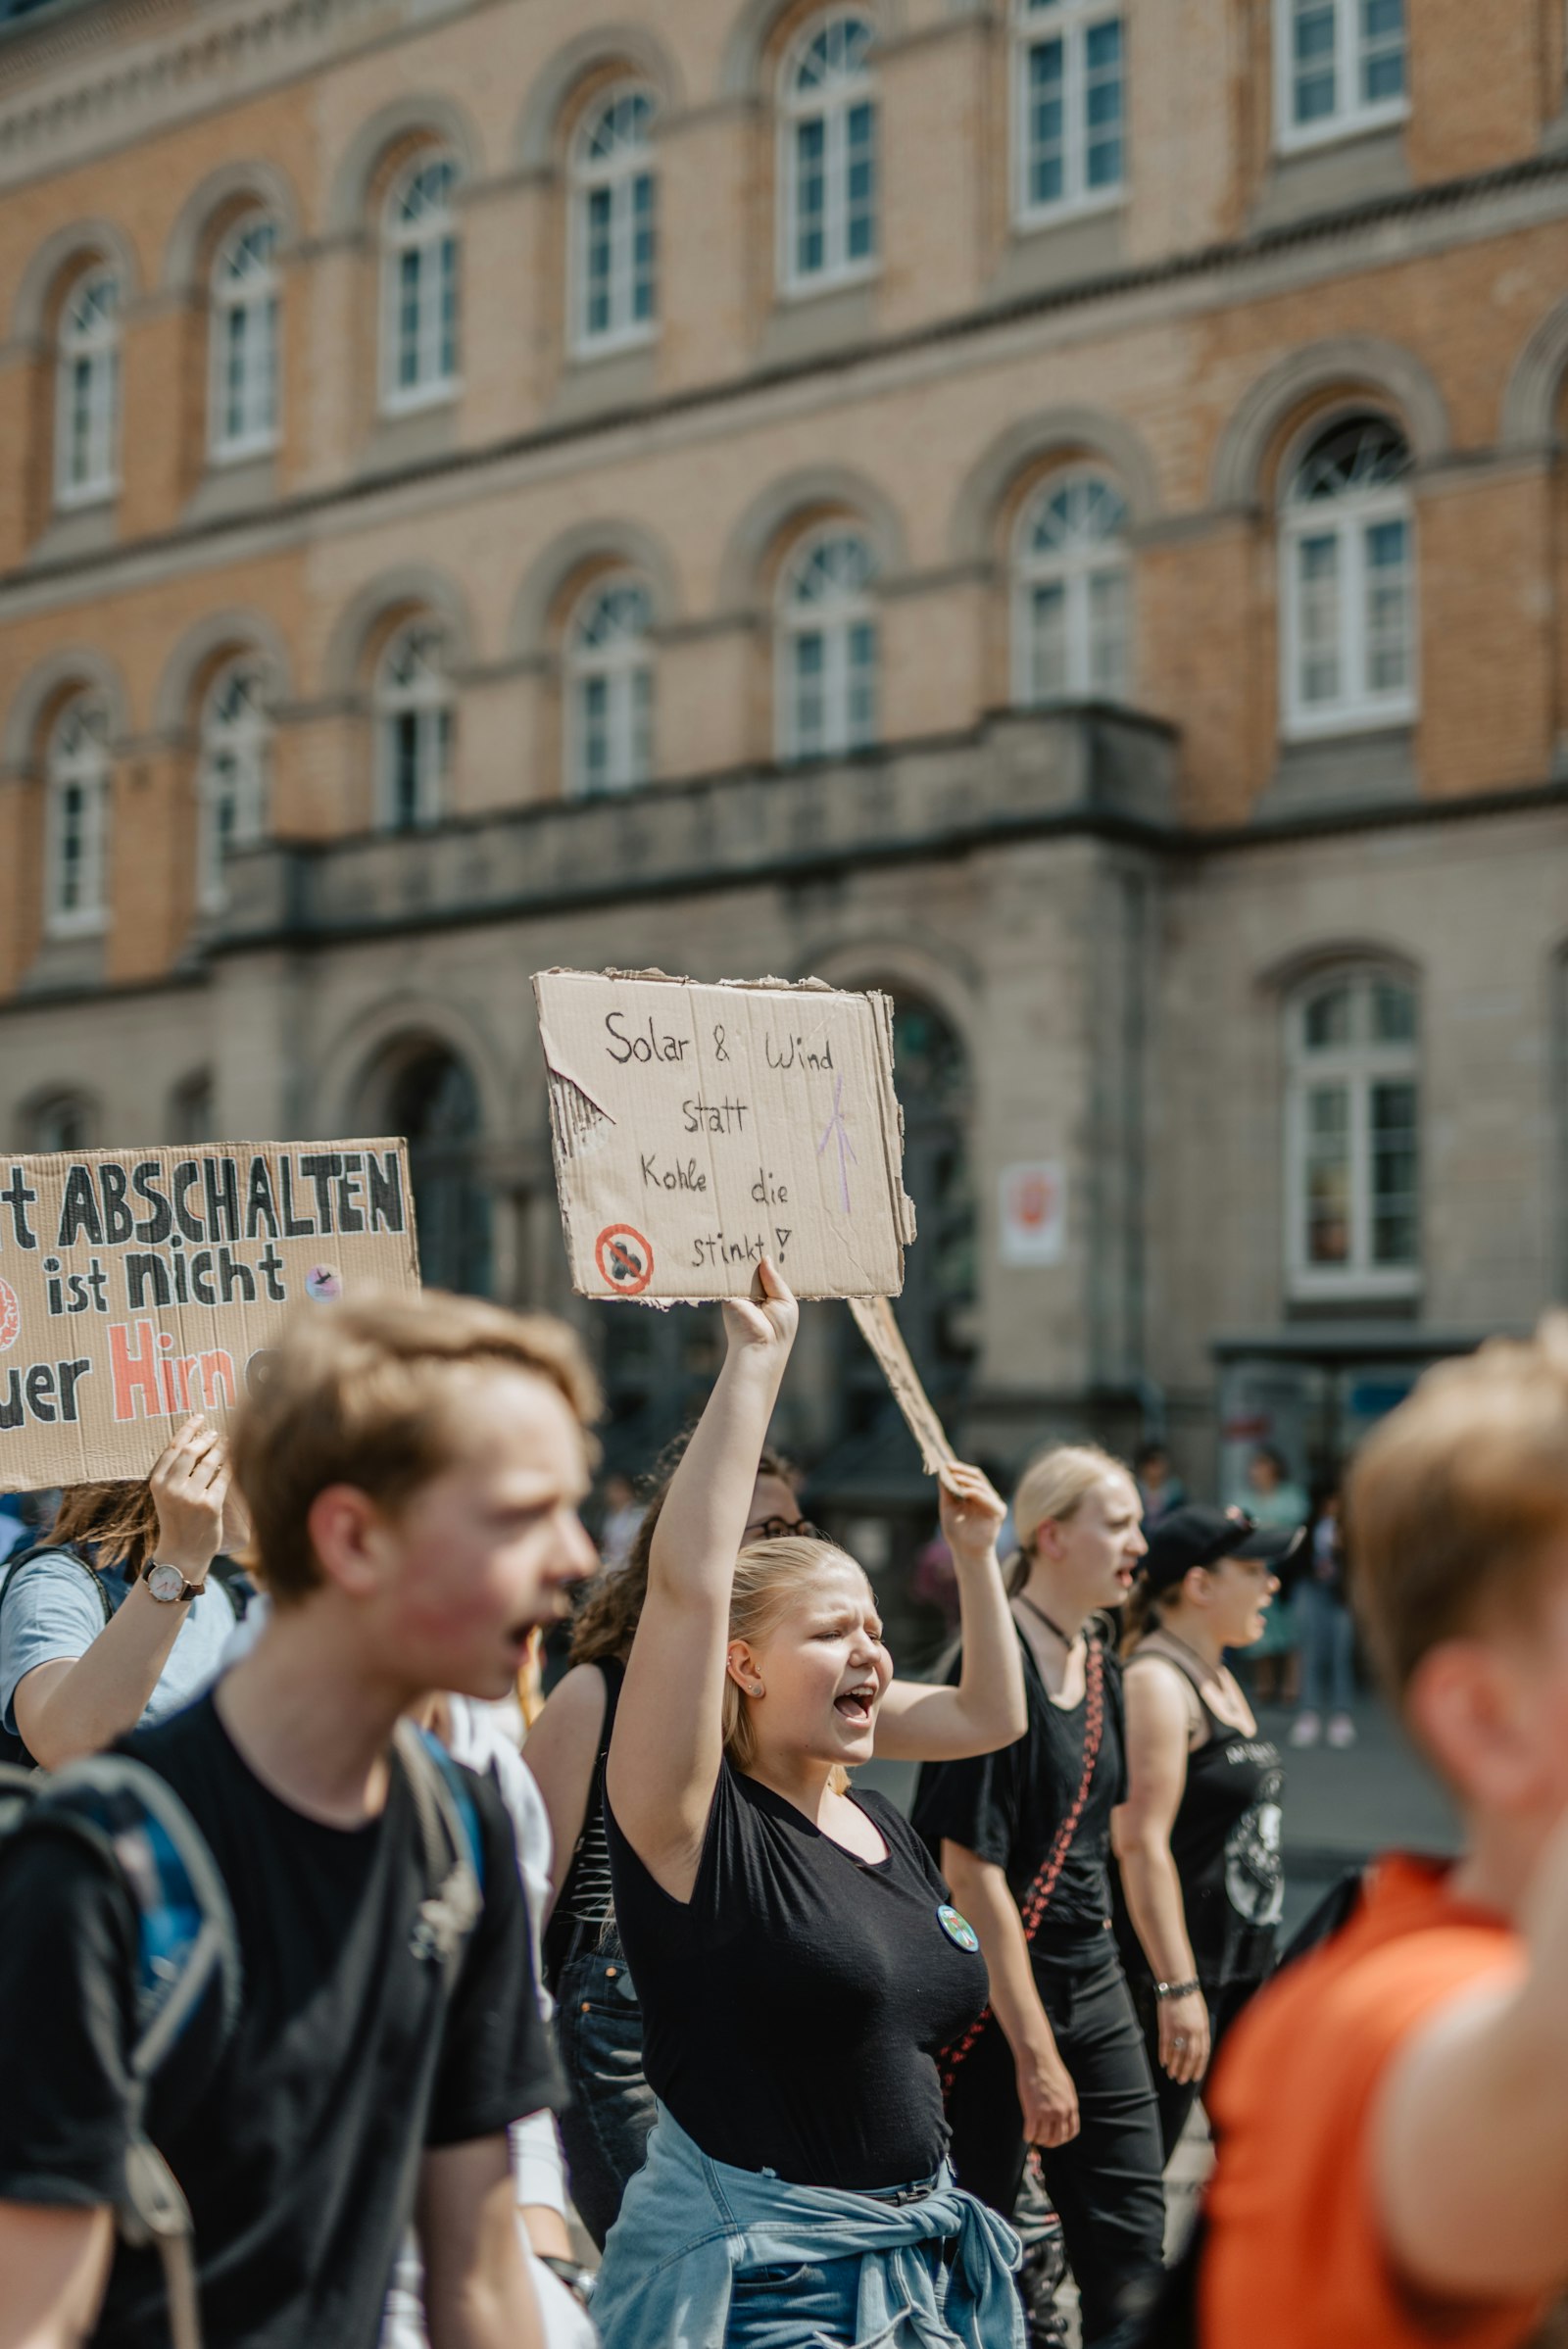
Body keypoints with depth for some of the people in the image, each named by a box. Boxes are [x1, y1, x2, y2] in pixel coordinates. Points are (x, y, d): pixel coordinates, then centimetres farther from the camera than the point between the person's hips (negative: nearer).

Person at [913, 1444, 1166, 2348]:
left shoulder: (1101, 1665, 8)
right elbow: (972, 1869, -21)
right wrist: (1035, 2052, -19)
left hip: (1092, 1977, 8)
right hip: (999, 1991, -8)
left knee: (1130, 2244, 8)